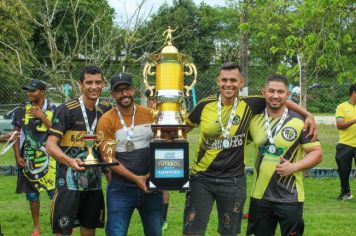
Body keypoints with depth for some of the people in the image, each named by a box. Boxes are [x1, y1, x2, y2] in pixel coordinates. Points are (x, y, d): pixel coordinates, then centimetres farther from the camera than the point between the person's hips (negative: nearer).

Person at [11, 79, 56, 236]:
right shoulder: (21, 109, 2)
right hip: (28, 158, 2)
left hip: (48, 158, -2)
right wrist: (17, 156, -2)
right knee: (32, 195, 9)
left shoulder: (52, 110, -2)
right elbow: (16, 134, 5)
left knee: (55, 193, -5)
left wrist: (41, 116, -16)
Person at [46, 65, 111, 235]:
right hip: (69, 182, -5)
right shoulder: (67, 109, -9)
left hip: (94, 182, 5)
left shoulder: (106, 110, 6)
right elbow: (51, 144, -13)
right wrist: (70, 161, -30)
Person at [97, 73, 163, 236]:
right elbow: (109, 159, -11)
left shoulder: (150, 114, 1)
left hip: (151, 186, 3)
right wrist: (135, 178, -20)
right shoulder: (107, 120, -9)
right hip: (120, 189, -3)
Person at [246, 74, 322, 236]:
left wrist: (293, 167, -20)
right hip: (259, 196, 4)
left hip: (290, 198, -3)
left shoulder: (299, 122, -8)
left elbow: (317, 153, -8)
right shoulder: (254, 120, 3)